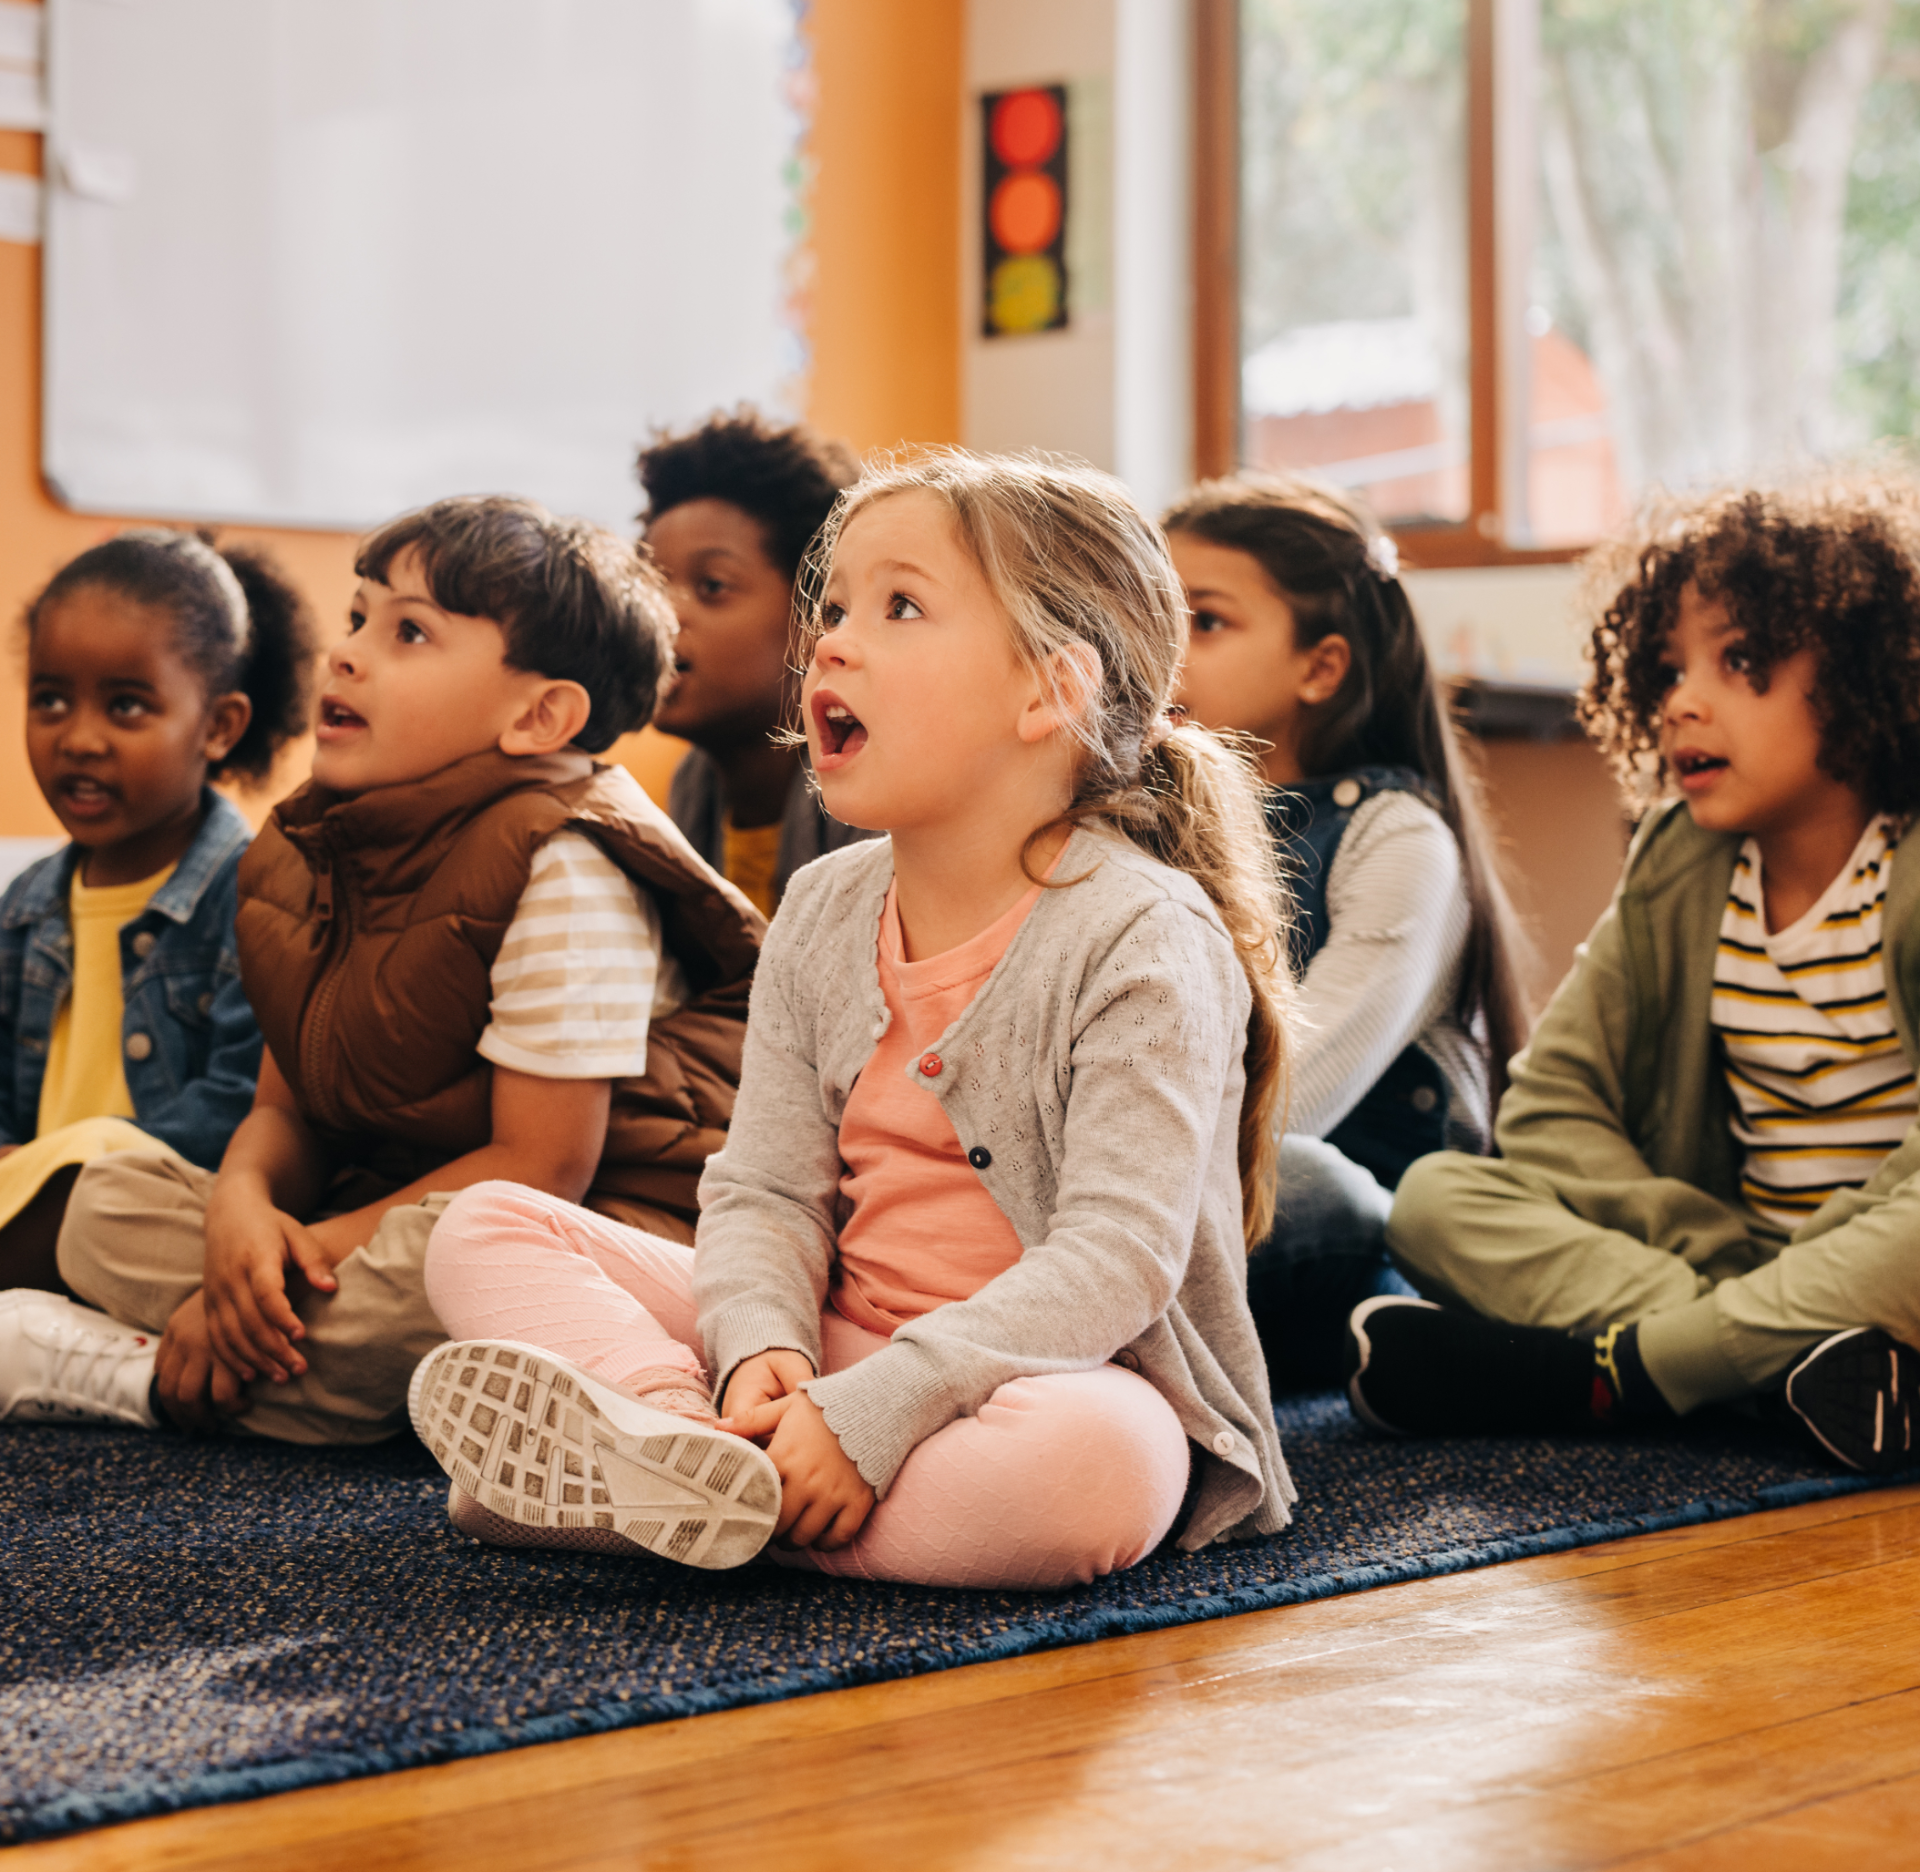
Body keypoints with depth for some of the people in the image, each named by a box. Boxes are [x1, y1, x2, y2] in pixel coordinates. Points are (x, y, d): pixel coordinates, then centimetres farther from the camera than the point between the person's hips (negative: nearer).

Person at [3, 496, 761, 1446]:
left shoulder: (560, 869, -19)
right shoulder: (313, 851, 7)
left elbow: (538, 1166, -20)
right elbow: (287, 1108, 8)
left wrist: (313, 1252, -21)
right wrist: (243, 1202, -17)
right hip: (385, 1208, 8)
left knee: (446, 1256, -40)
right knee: (109, 1202, 0)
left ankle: (158, 1375, -17)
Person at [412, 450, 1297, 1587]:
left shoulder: (1147, 940, -15)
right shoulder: (821, 915, 6)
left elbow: (1115, 1258, -23)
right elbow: (766, 1191, 3)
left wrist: (867, 1415, -30)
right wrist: (762, 1347, -20)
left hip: (1058, 1369, -6)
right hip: (834, 1343, 6)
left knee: (1090, 1472, -42)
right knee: (488, 1229, -2)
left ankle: (720, 1506, -26)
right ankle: (685, 1446, -28)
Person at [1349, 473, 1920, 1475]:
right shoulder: (1678, 867, 6)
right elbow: (1552, 1101, 4)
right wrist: (1704, 1250, -13)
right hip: (1720, 1245, 6)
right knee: (1435, 1194, -11)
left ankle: (1609, 1370, -27)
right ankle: (1776, 1352, -29)